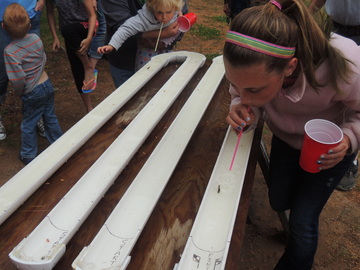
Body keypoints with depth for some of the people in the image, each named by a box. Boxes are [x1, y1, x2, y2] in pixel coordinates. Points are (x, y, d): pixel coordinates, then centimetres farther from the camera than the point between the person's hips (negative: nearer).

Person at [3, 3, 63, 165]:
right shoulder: (36, 38, -8)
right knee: (50, 118, 20)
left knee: (28, 124, 13)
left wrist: (18, 92, -4)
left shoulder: (10, 51, -24)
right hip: (47, 84, 5)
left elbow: (18, 78, -23)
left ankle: (28, 156, 28)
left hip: (32, 93, -5)